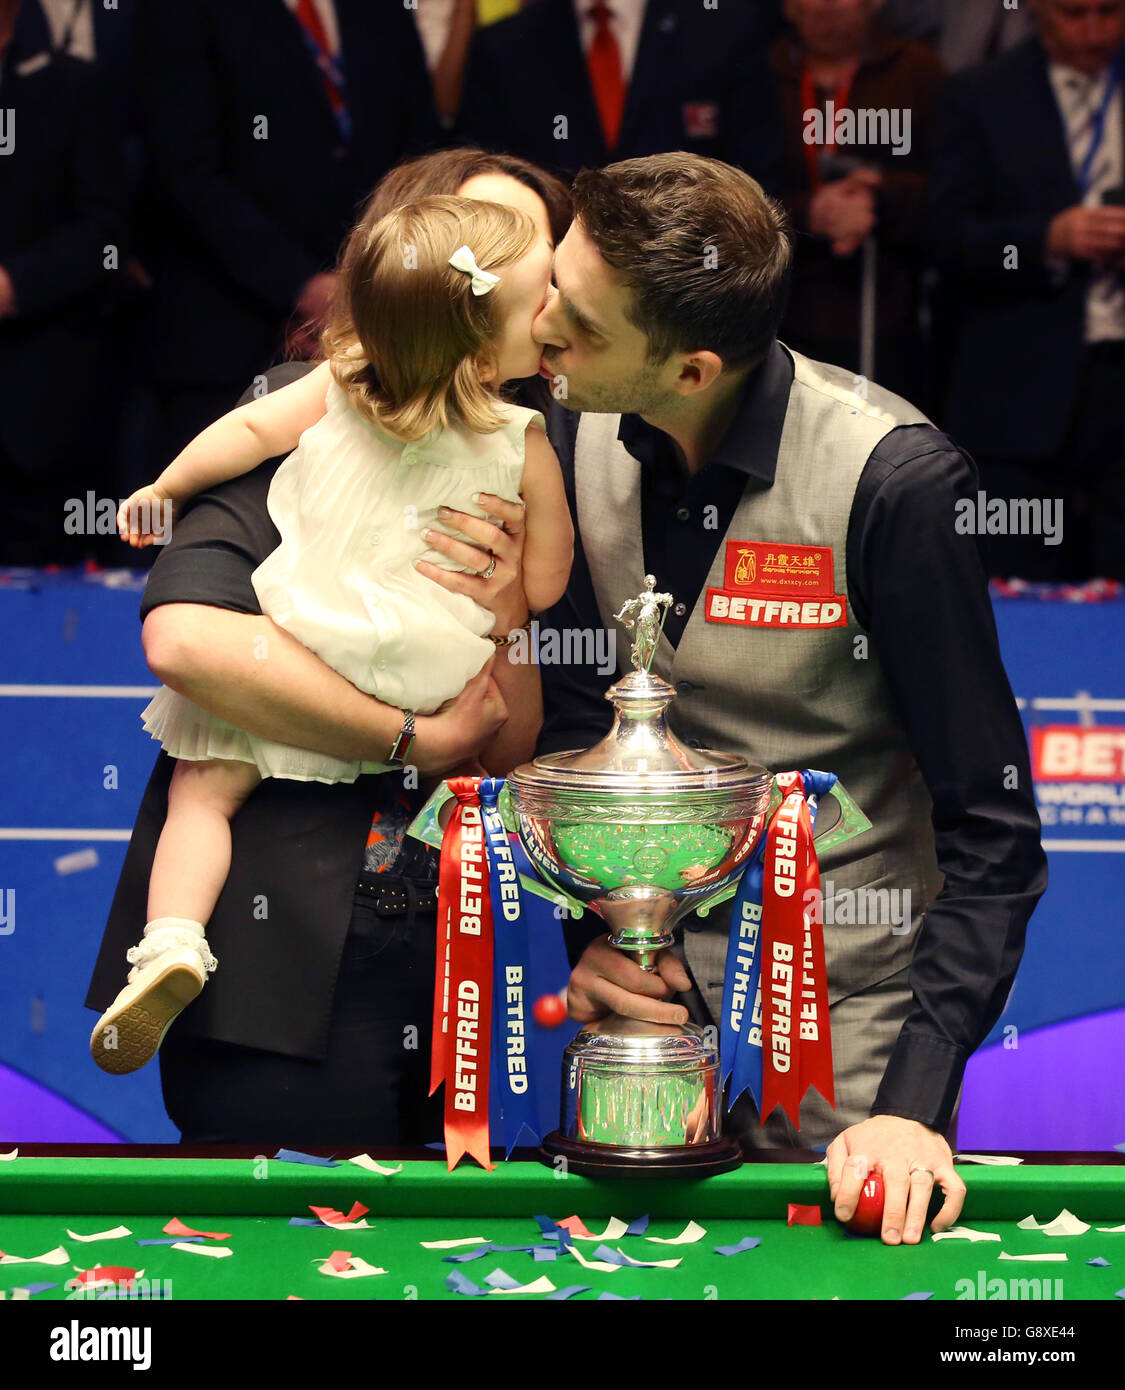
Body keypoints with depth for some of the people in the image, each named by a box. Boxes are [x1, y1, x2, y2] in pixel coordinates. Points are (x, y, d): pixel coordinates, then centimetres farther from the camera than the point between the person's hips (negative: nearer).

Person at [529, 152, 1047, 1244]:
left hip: (847, 1015, -5)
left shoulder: (892, 481, -22)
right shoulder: (586, 445, -5)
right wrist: (589, 929, -5)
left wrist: (917, 1102, -23)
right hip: (651, 985, 5)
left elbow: (990, 820, -17)